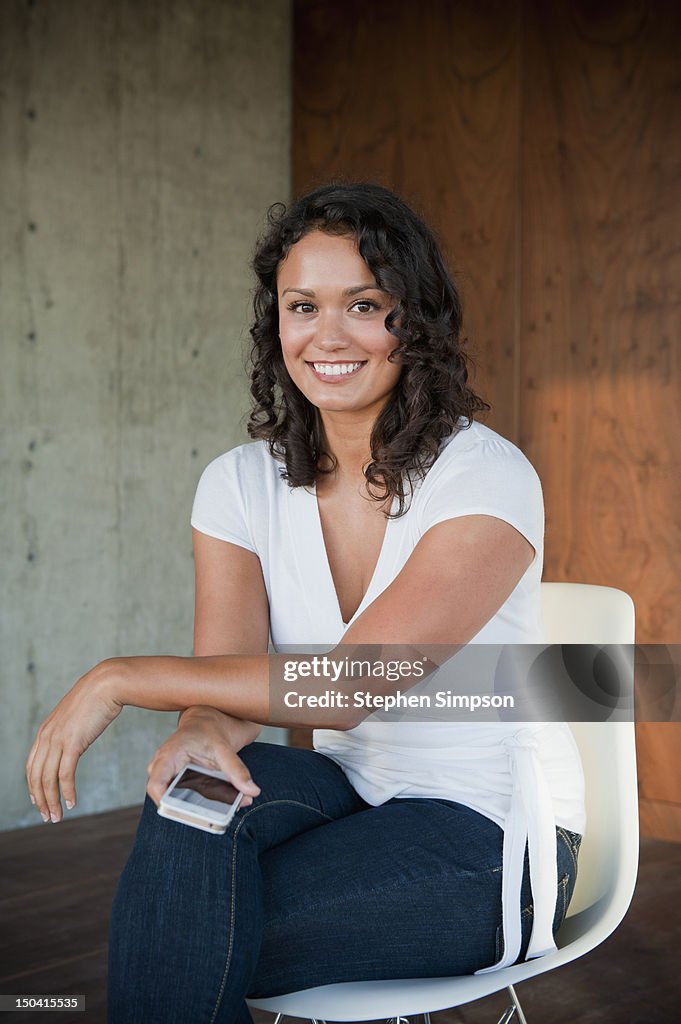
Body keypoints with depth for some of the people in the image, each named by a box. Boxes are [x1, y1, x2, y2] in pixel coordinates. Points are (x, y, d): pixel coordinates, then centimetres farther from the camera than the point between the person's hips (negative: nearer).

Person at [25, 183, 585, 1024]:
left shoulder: (486, 479, -17)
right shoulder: (241, 483, 1)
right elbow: (226, 665, -10)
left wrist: (125, 678, -24)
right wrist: (203, 727, -35)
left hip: (485, 835, -4)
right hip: (348, 796, 5)